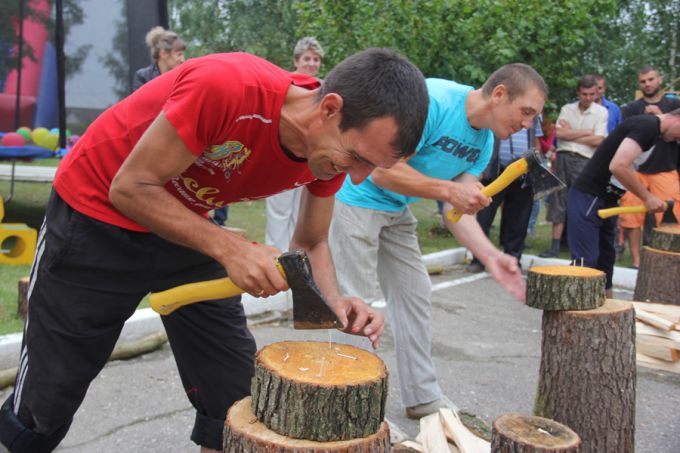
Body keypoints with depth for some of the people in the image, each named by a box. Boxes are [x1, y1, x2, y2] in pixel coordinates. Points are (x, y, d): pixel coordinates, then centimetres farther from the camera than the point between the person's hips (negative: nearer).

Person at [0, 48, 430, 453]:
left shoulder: (333, 146, -14)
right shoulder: (227, 87, -35)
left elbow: (311, 243, 1)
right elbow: (130, 188, -25)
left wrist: (337, 302, -19)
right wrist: (230, 248, -34)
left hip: (187, 228, 5)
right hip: (96, 216, -5)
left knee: (237, 400, 2)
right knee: (41, 415, 7)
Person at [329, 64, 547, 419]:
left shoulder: (484, 143, 0)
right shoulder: (433, 101, -27)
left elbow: (459, 207, -4)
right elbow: (383, 171, -29)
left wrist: (490, 256, -18)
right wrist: (448, 189, -32)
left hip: (397, 210, 9)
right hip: (356, 199, -8)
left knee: (415, 295, 9)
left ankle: (422, 397, 21)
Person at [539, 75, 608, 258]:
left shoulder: (601, 112, 3)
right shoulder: (567, 109, 11)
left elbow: (598, 140, -7)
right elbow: (559, 133, -3)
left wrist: (570, 134, -2)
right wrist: (586, 132, -4)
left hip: (584, 161, -3)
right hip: (562, 157, 3)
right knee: (558, 202, 4)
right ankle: (555, 246, 8)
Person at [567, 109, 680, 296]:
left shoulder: (652, 129, 14)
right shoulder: (646, 125, -17)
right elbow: (618, 166, -28)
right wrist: (647, 197, -18)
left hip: (607, 201, 10)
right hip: (588, 198, -10)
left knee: (605, 259, 15)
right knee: (586, 261, -10)